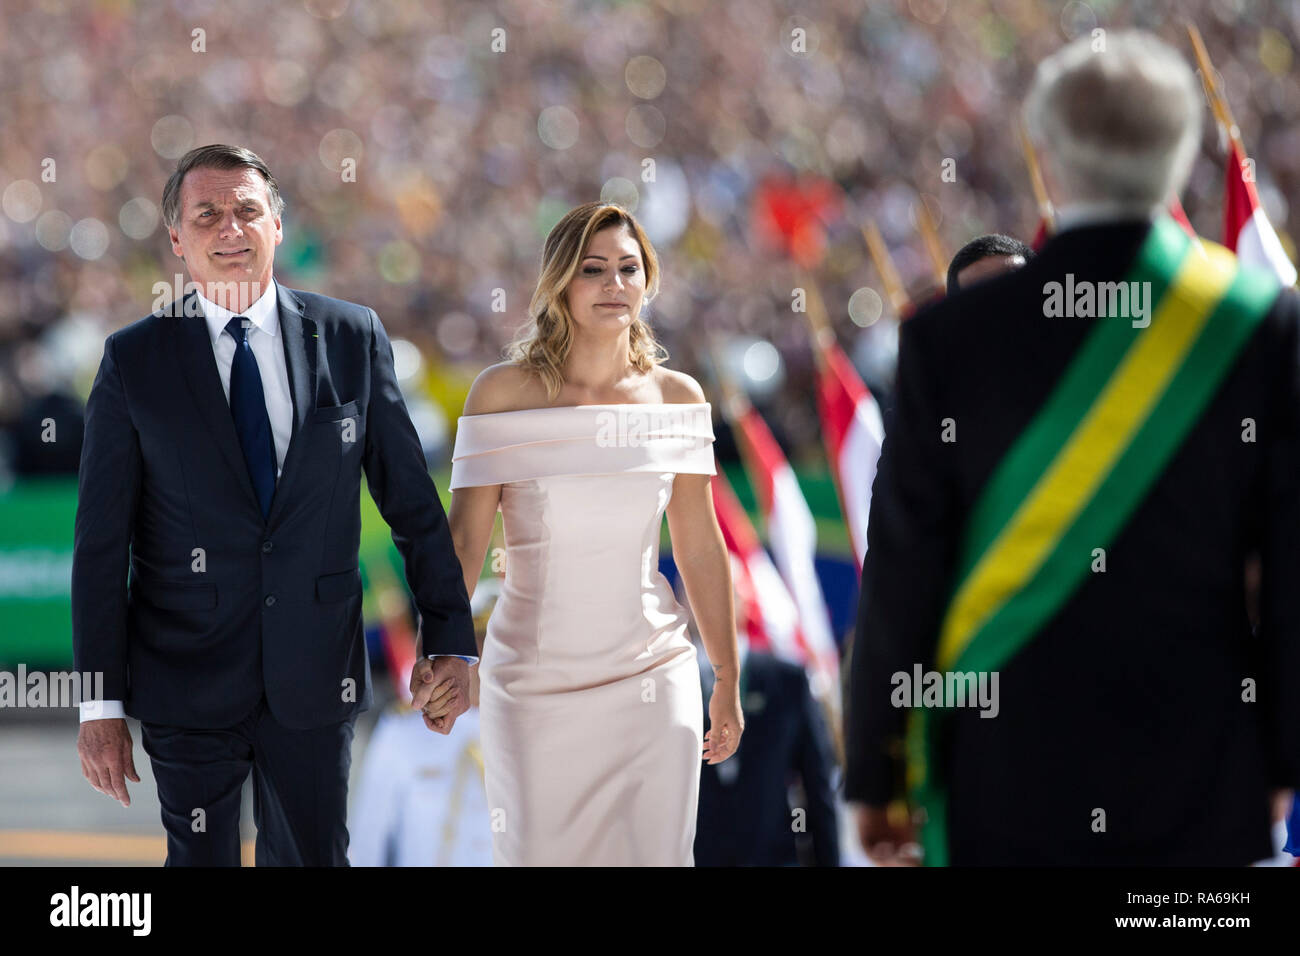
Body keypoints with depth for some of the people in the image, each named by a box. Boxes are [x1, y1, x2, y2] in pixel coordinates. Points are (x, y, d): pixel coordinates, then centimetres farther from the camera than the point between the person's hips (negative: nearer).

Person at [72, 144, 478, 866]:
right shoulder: (135, 362, -1)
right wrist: (101, 702, -6)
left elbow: (411, 501, 7)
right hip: (187, 683, -1)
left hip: (316, 680, 1)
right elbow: (101, 542, -2)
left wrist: (450, 640, 3)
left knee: (315, 858, 7)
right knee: (201, 860, 5)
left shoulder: (352, 339, 3)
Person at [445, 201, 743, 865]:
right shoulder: (505, 391, -4)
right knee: (537, 854, 1)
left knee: (657, 855, 1)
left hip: (653, 680, 2)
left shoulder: (676, 397, 3)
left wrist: (728, 680, 12)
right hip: (535, 680, -2)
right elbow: (465, 538, -7)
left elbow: (700, 546, 9)